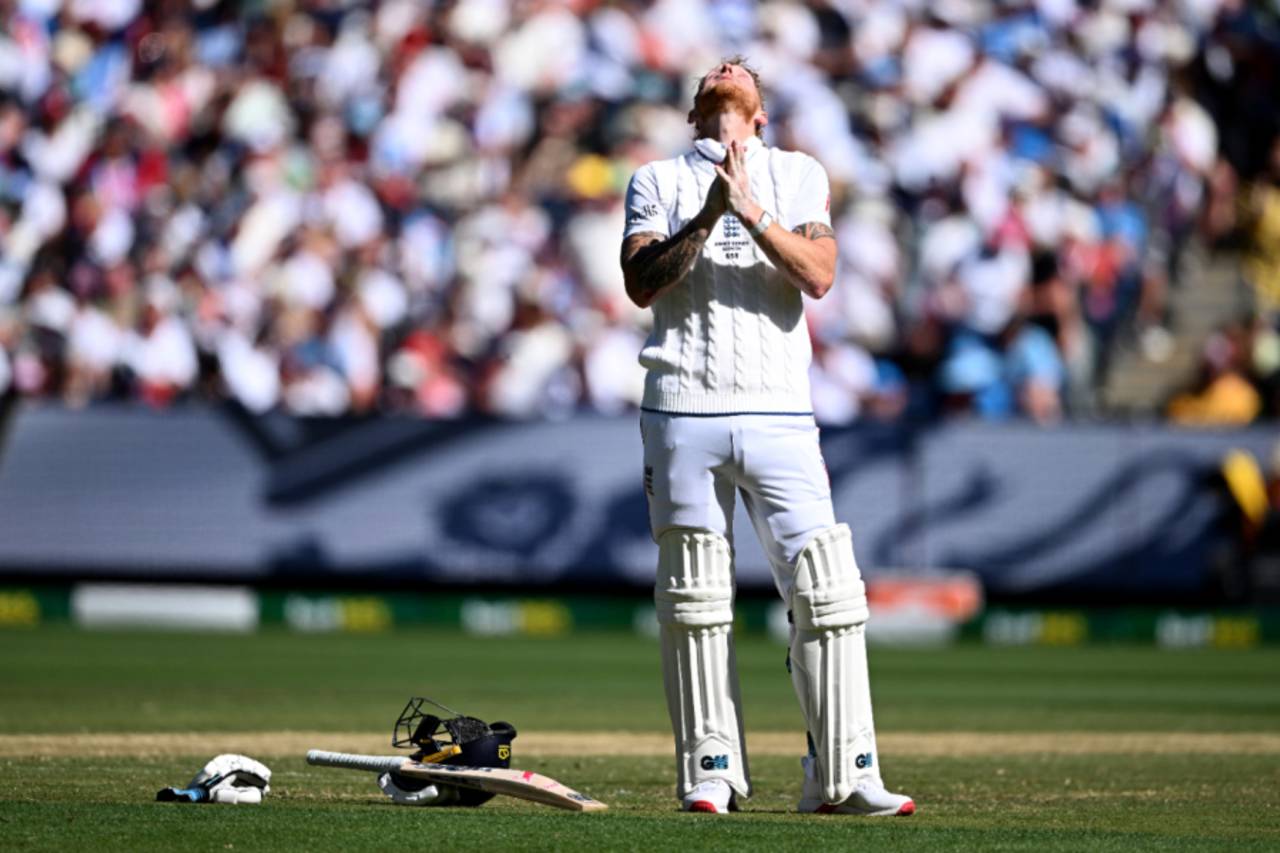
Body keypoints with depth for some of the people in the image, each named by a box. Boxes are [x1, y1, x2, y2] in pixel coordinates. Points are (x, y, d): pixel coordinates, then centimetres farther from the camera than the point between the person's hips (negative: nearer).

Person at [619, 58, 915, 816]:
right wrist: (706, 219, -14)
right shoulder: (658, 183, 13)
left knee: (827, 589, -8)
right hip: (684, 414, 0)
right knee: (694, 602, 0)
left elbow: (819, 276, -2)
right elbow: (641, 285, -3)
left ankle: (843, 776, -4)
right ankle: (711, 773, 6)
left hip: (778, 415, 0)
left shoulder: (799, 176, 14)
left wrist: (751, 211, -14)